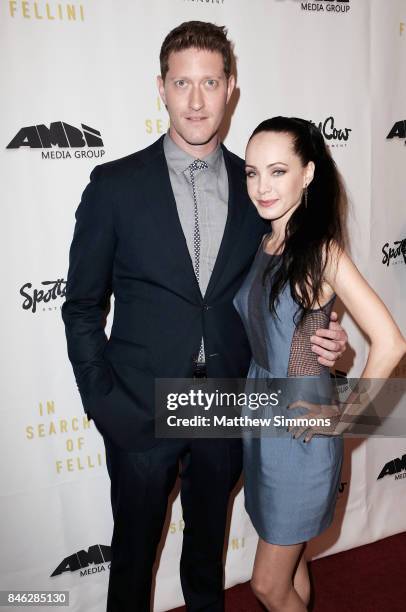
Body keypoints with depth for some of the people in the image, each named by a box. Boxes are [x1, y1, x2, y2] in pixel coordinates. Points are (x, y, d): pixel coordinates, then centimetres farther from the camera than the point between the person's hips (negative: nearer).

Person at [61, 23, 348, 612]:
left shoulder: (254, 187, 0)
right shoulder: (115, 184, -8)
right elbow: (83, 307, -4)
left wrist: (316, 337, -9)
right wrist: (103, 403, -9)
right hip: (141, 409, -2)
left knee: (209, 538, 26)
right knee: (135, 547, 18)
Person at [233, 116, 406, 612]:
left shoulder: (321, 251, -18)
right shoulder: (264, 245, 3)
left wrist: (341, 417, -15)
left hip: (301, 433, -6)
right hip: (261, 418, 7)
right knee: (290, 563, 24)